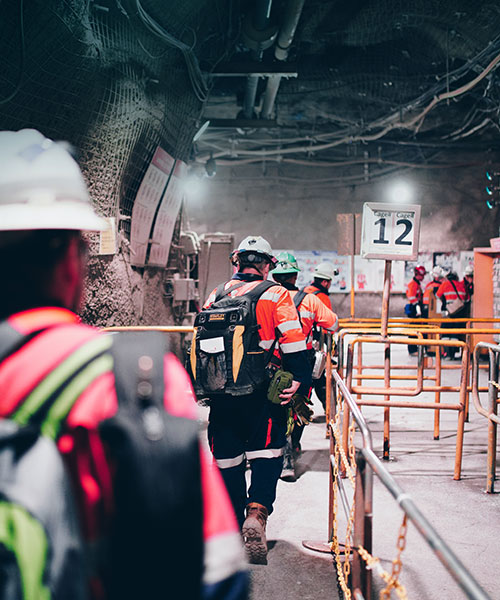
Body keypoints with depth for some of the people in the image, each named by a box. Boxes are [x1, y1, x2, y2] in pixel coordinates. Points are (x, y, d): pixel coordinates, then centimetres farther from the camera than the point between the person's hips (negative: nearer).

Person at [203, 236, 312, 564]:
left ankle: (233, 524, 21)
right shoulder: (276, 295, 0)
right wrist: (300, 381, -8)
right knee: (266, 453, 5)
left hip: (221, 390, 4)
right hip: (262, 392, -4)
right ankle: (257, 511, -16)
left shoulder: (216, 295, 13)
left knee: (227, 457, 13)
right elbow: (294, 342, -11)